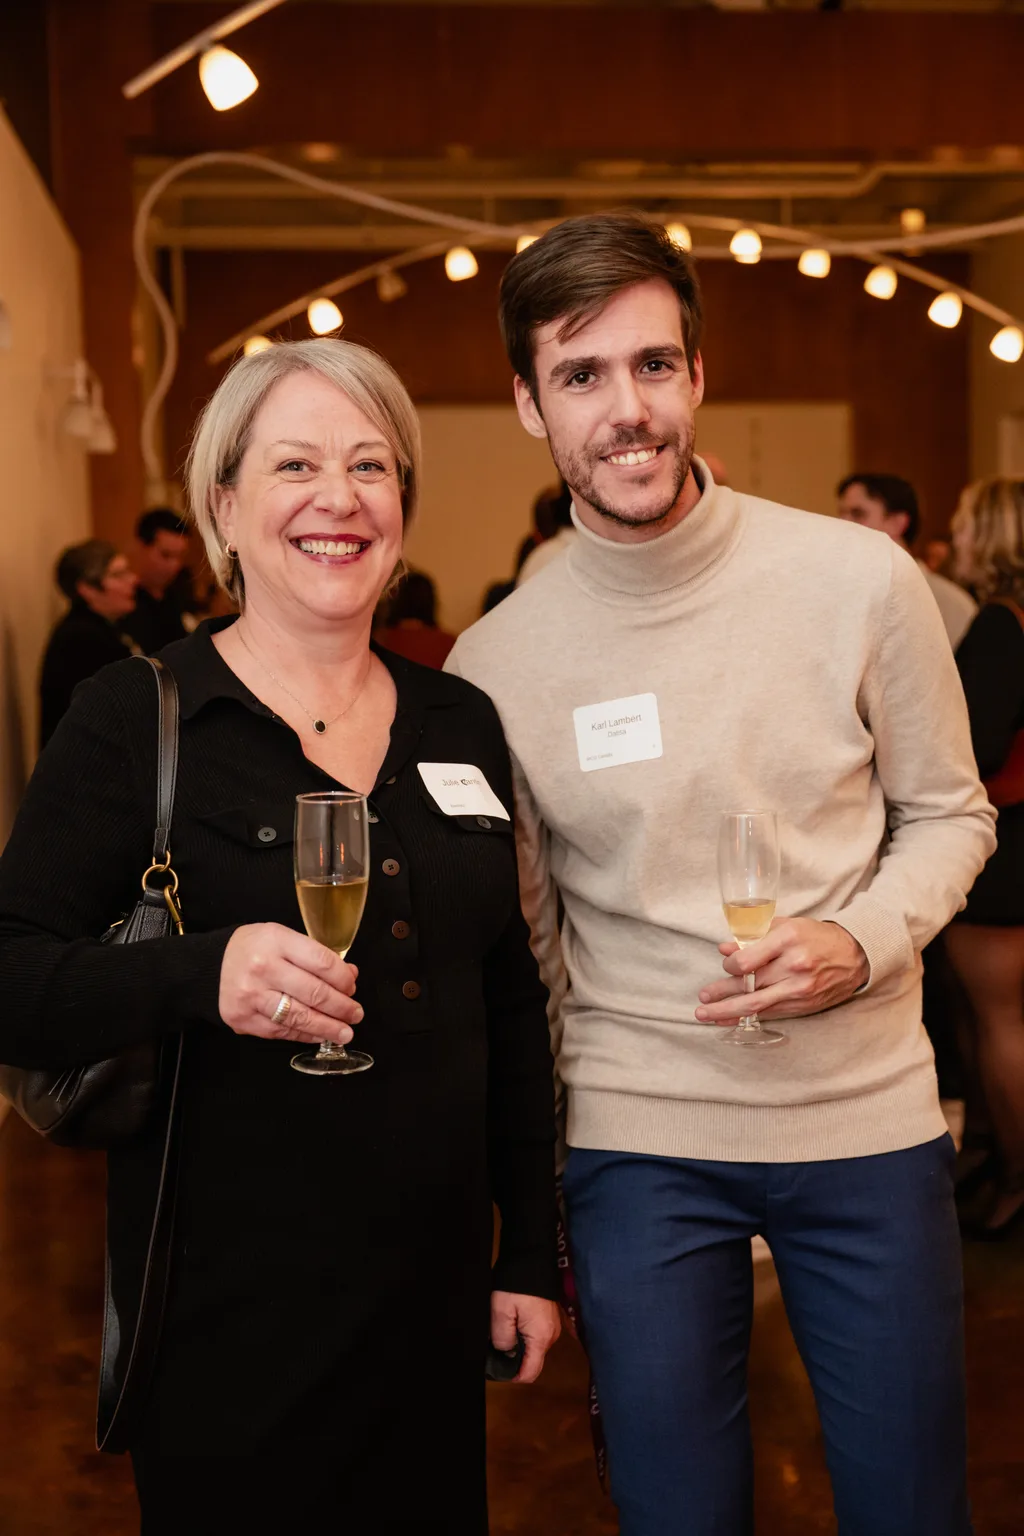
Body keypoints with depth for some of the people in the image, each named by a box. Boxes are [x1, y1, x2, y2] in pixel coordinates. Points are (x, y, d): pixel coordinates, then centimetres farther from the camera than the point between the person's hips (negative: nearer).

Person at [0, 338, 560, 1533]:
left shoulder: (461, 723, 6)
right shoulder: (136, 719, -8)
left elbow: (511, 1002, 11)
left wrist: (530, 1253, 11)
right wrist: (202, 975, -30)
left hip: (432, 1287, 5)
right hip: (230, 1294, -4)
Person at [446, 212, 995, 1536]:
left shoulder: (860, 580, -8)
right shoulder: (492, 662, -6)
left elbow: (948, 813, 5)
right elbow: (516, 936, 4)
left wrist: (862, 942, -16)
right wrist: (528, 1228, 6)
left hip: (868, 1115, 1)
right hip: (636, 1140, 0)